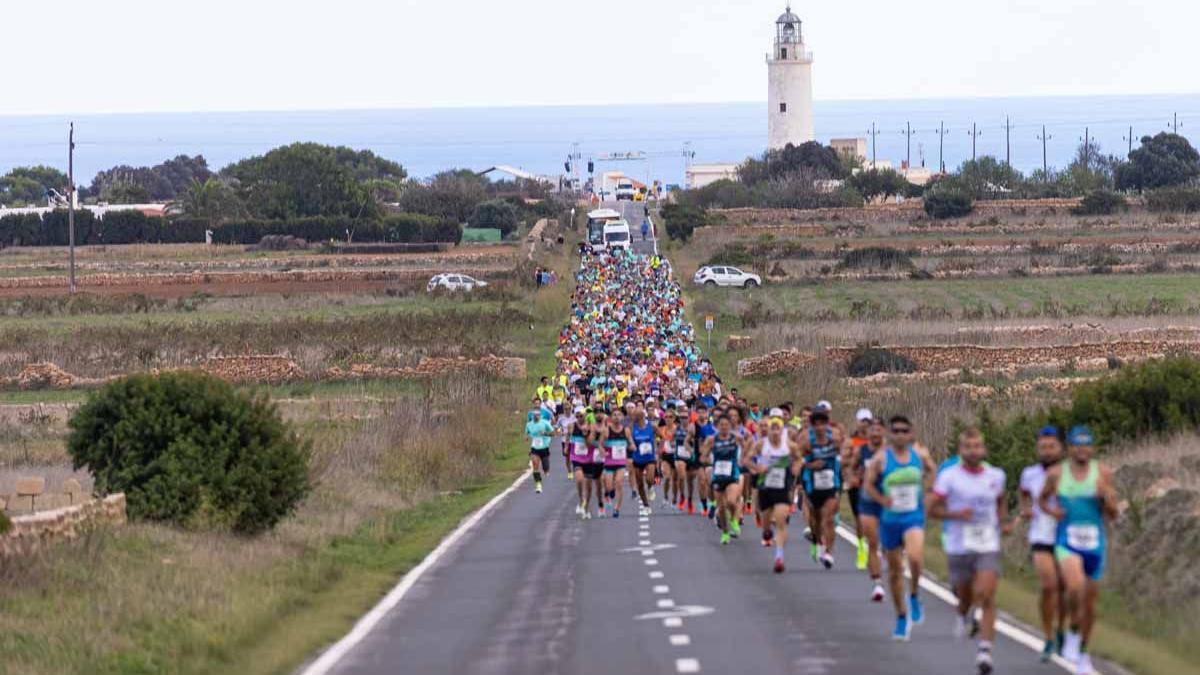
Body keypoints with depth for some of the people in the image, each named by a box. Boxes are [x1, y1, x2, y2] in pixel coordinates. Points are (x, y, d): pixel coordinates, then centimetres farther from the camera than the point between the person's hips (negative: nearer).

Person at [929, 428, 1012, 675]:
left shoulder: (995, 476, 4)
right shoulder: (949, 476, -5)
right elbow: (932, 508, -4)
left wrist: (1004, 522, 7)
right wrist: (956, 514, -20)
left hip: (988, 546, 1)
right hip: (959, 547, -1)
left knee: (987, 598, -15)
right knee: (965, 596, 14)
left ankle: (985, 651, -17)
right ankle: (963, 616, 51)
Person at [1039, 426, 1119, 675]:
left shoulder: (1103, 473, -1)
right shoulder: (1056, 474, -1)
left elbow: (1112, 514, 0)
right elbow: (1042, 499, 16)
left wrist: (1107, 497, -20)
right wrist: (1050, 510, -5)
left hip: (1094, 542, 2)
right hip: (1067, 540, -2)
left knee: (1090, 602, 10)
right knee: (1075, 587, -29)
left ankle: (1083, 653, 30)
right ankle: (1073, 632, -3)